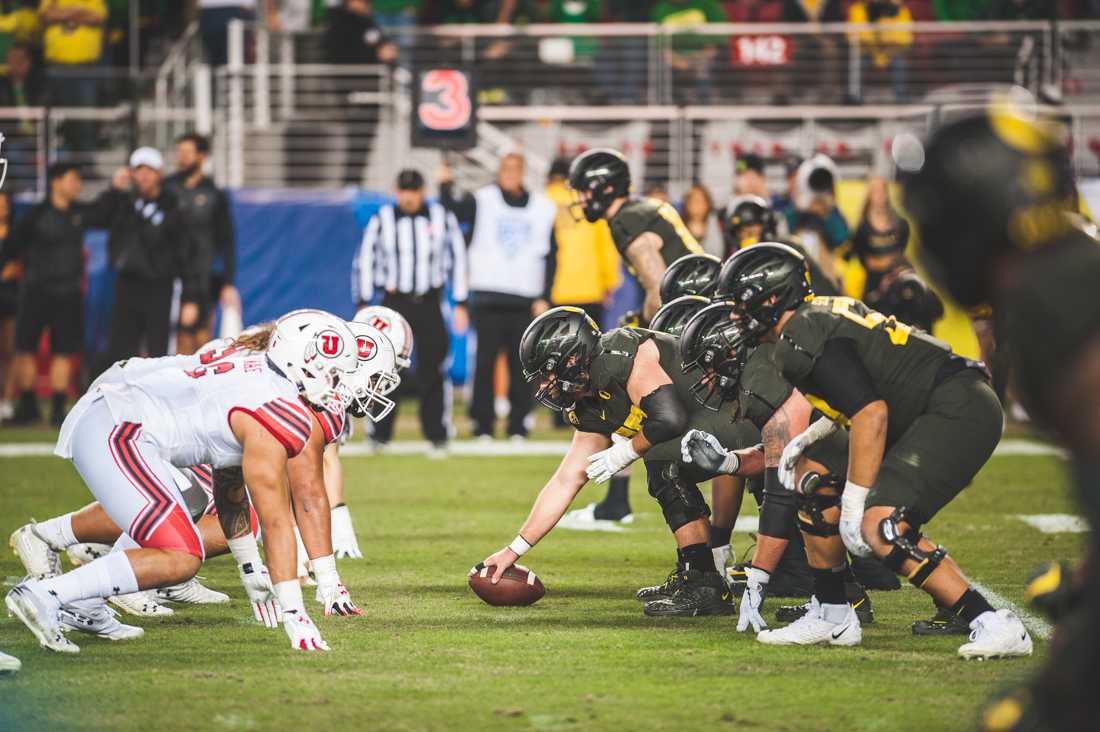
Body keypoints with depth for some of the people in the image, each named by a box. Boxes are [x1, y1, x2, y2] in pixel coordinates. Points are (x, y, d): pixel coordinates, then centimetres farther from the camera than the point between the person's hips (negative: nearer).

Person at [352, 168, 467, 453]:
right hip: (395, 301, 0)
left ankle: (437, 434, 7)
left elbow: (457, 259, 9)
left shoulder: (442, 218, 3)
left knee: (431, 371, -2)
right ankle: (380, 433, 2)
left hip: (429, 302, 0)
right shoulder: (382, 219, 1)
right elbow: (365, 261, 7)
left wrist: (460, 304, 6)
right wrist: (363, 304, 1)